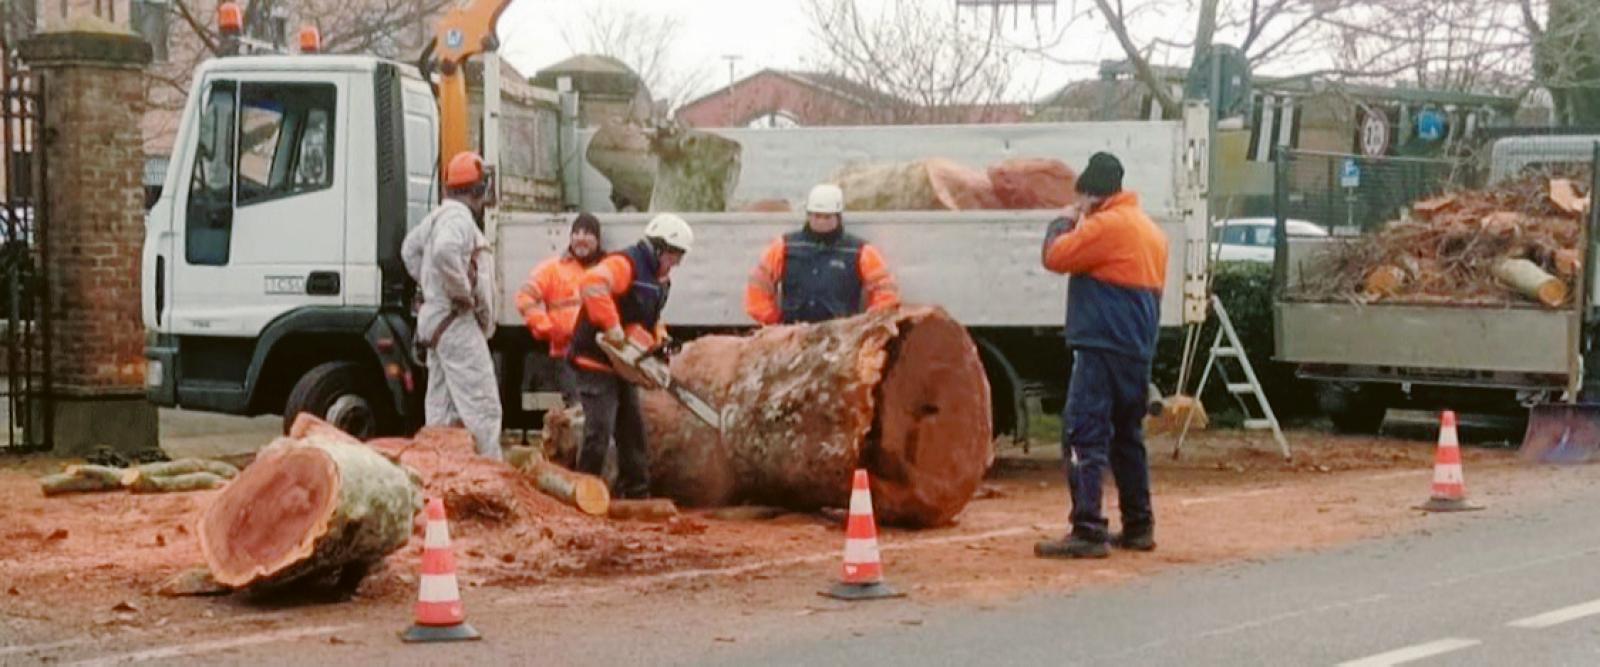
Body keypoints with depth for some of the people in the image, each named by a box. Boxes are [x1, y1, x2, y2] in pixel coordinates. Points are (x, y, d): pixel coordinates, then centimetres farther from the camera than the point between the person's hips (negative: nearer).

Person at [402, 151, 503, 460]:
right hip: (457, 321, -10)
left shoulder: (437, 217, 17)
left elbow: (410, 249, 33)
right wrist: (463, 292, -22)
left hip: (435, 320, 10)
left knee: (442, 411, 13)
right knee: (482, 409, -13)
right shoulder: (459, 217, -14)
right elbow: (445, 252, -34)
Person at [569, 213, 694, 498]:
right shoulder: (625, 264, -18)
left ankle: (637, 494, 20)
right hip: (596, 360, -10)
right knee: (600, 430, -12)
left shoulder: (659, 279, 13)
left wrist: (660, 342, 3)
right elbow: (593, 283, -38)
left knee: (632, 429, 13)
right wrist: (612, 327, -36)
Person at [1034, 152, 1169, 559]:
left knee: (1084, 438, -11)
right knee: (1126, 438, 18)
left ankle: (1088, 532, -17)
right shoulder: (1151, 231, 17)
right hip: (1138, 353, 10)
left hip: (1102, 349, -10)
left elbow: (1055, 257, -13)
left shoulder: (1106, 225, -13)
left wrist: (1064, 222, 4)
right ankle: (1138, 527, 23)